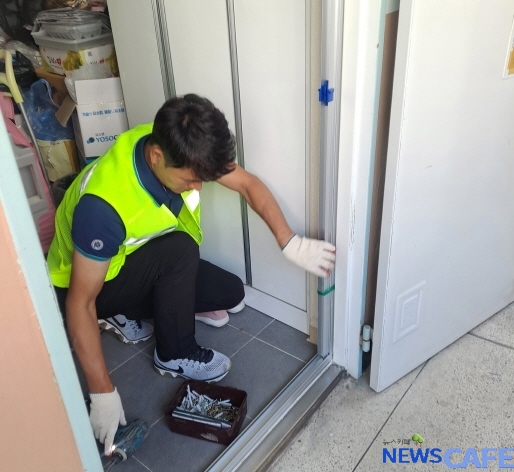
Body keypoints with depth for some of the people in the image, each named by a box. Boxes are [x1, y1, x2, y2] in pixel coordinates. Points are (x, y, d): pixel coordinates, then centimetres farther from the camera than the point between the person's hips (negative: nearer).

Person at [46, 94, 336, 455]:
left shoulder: (181, 151, -22)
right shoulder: (104, 204, -39)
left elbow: (248, 184, -12)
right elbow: (80, 303, -32)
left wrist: (291, 243, -23)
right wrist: (103, 393, -31)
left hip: (148, 265, 6)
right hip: (89, 283, -6)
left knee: (231, 295, -2)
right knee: (179, 249, -33)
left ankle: (129, 312, 10)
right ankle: (176, 355, -10)